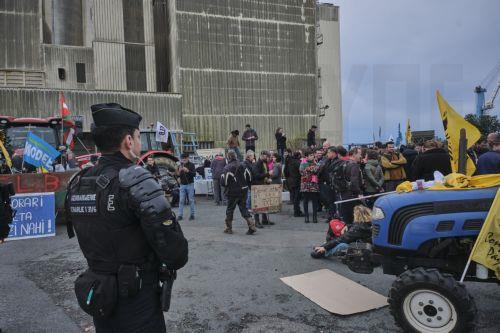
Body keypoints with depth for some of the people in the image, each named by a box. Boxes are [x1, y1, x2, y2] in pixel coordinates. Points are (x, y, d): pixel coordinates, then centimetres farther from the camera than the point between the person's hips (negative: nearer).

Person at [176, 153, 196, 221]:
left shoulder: (191, 165, -2)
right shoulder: (180, 166, 8)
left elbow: (194, 174, -12)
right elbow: (177, 176, 6)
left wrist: (187, 171, -26)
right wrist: (179, 171, -15)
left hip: (190, 184, -3)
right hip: (182, 185, 3)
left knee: (191, 200, 1)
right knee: (181, 201, 1)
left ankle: (192, 214, 9)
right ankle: (180, 215, 4)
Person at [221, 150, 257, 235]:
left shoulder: (227, 168, -14)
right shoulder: (242, 165, 4)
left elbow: (224, 182, -15)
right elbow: (249, 178, 6)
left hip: (233, 192, -4)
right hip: (244, 190, 5)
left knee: (230, 209, 11)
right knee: (243, 208, 10)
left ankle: (228, 228, 19)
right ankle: (252, 224, -4)